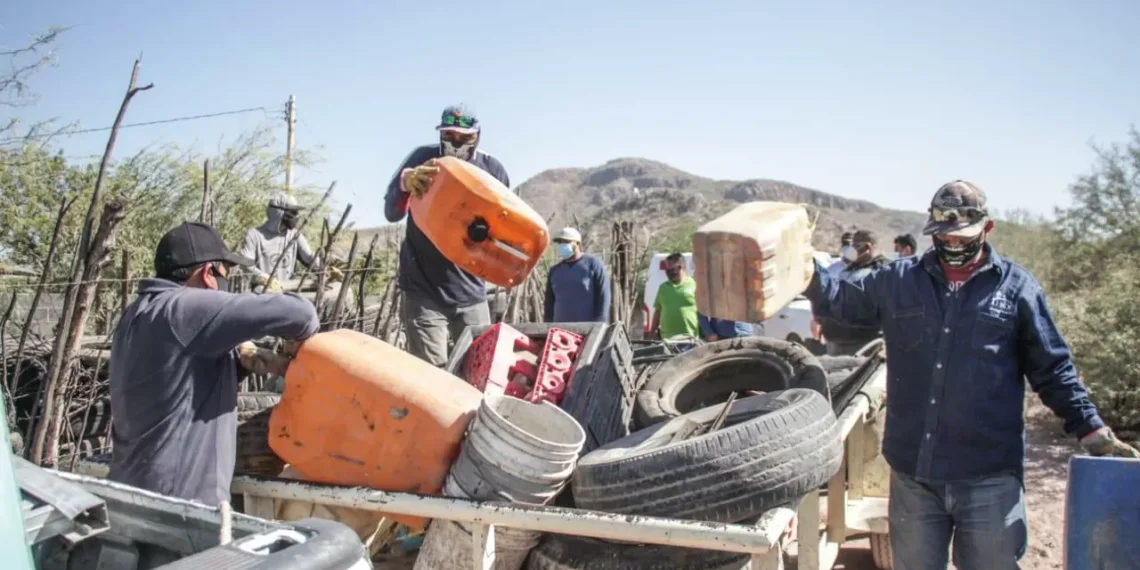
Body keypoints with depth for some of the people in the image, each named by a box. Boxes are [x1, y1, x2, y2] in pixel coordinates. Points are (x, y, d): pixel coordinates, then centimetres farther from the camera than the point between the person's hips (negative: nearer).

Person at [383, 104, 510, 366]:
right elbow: (391, 213, -9)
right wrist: (406, 181, -31)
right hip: (424, 291, -2)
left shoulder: (492, 169, -1)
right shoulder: (423, 158, -5)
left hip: (470, 292, 3)